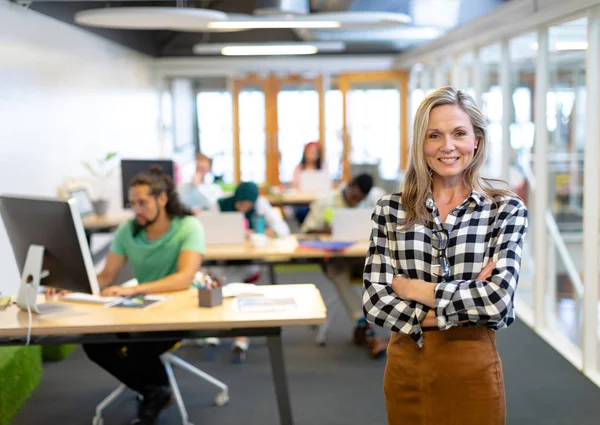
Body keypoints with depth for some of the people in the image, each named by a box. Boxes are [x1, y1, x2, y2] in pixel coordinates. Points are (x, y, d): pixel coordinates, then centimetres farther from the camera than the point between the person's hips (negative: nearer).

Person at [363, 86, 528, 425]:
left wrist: (411, 287, -11)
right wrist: (463, 305, -15)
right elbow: (374, 300, -7)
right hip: (406, 365, 2)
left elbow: (498, 298, -17)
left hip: (472, 368, -1)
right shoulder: (390, 209, 0)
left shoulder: (507, 209, -5)